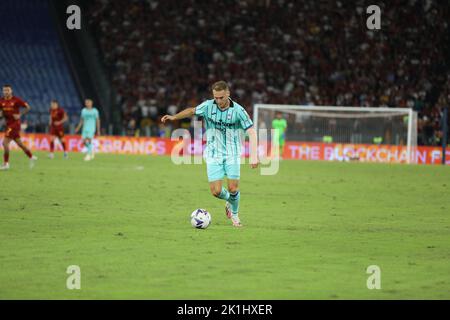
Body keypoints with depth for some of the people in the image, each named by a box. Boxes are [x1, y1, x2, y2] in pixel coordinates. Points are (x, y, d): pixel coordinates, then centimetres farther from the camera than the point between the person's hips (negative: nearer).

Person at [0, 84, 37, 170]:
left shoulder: (16, 100, -11)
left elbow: (28, 107, -6)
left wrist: (20, 115, -14)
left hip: (14, 124, -7)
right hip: (8, 124, 7)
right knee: (19, 143, 15)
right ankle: (31, 157, 31)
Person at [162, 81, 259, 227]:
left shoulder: (238, 110, -13)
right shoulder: (208, 106, -6)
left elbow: (251, 132, -13)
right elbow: (192, 111, 15)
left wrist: (254, 156, -21)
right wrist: (174, 117, 5)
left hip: (232, 154, -1)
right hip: (213, 154, 1)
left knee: (233, 189, -8)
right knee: (216, 191, -7)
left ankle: (235, 214, 22)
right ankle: (229, 201, 28)